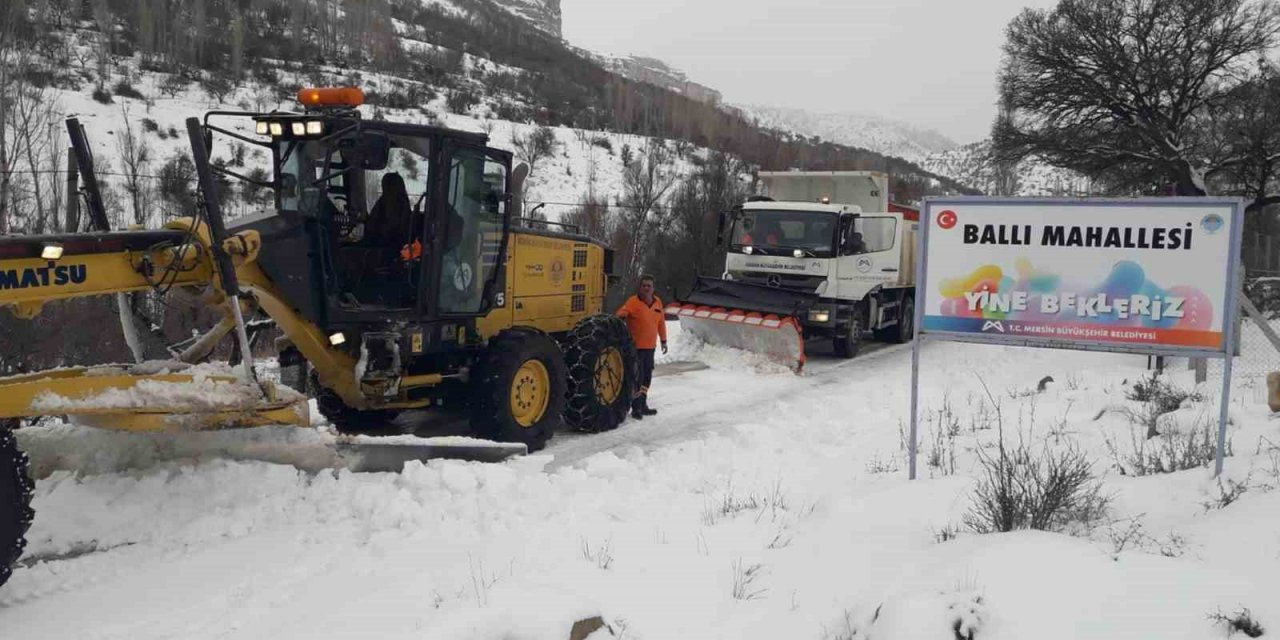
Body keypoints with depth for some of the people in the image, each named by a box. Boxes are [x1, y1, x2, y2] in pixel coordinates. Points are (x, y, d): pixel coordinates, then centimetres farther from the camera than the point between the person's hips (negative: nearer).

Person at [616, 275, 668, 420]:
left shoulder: (657, 302, 9)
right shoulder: (634, 301, -11)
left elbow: (661, 322, 18)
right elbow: (622, 312, -27)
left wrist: (663, 341, 21)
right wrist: (620, 318, -49)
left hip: (650, 346, 7)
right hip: (636, 346, -7)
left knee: (647, 376, 15)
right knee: (637, 376, -7)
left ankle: (643, 405, 27)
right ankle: (636, 408, 1)